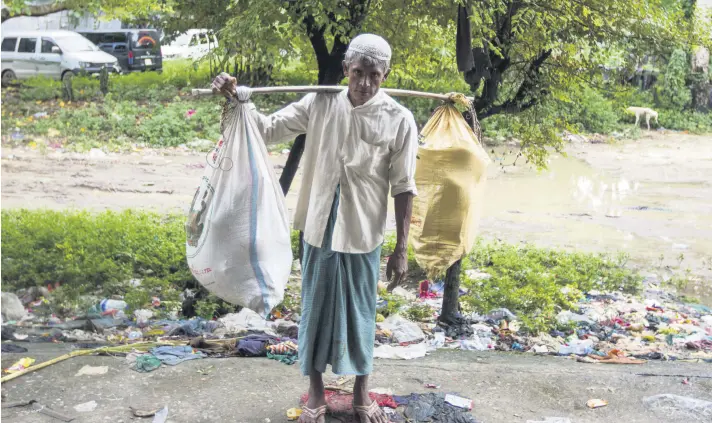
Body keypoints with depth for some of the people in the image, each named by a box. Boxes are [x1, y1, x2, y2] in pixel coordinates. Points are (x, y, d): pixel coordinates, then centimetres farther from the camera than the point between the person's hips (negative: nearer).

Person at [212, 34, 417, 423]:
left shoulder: (399, 120, -11)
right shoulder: (319, 105, -5)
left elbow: (403, 187, -6)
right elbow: (269, 129, 2)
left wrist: (401, 249, -6)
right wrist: (236, 100, -15)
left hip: (362, 234, -2)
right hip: (319, 228, 2)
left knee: (359, 312, 12)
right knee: (315, 308, 12)